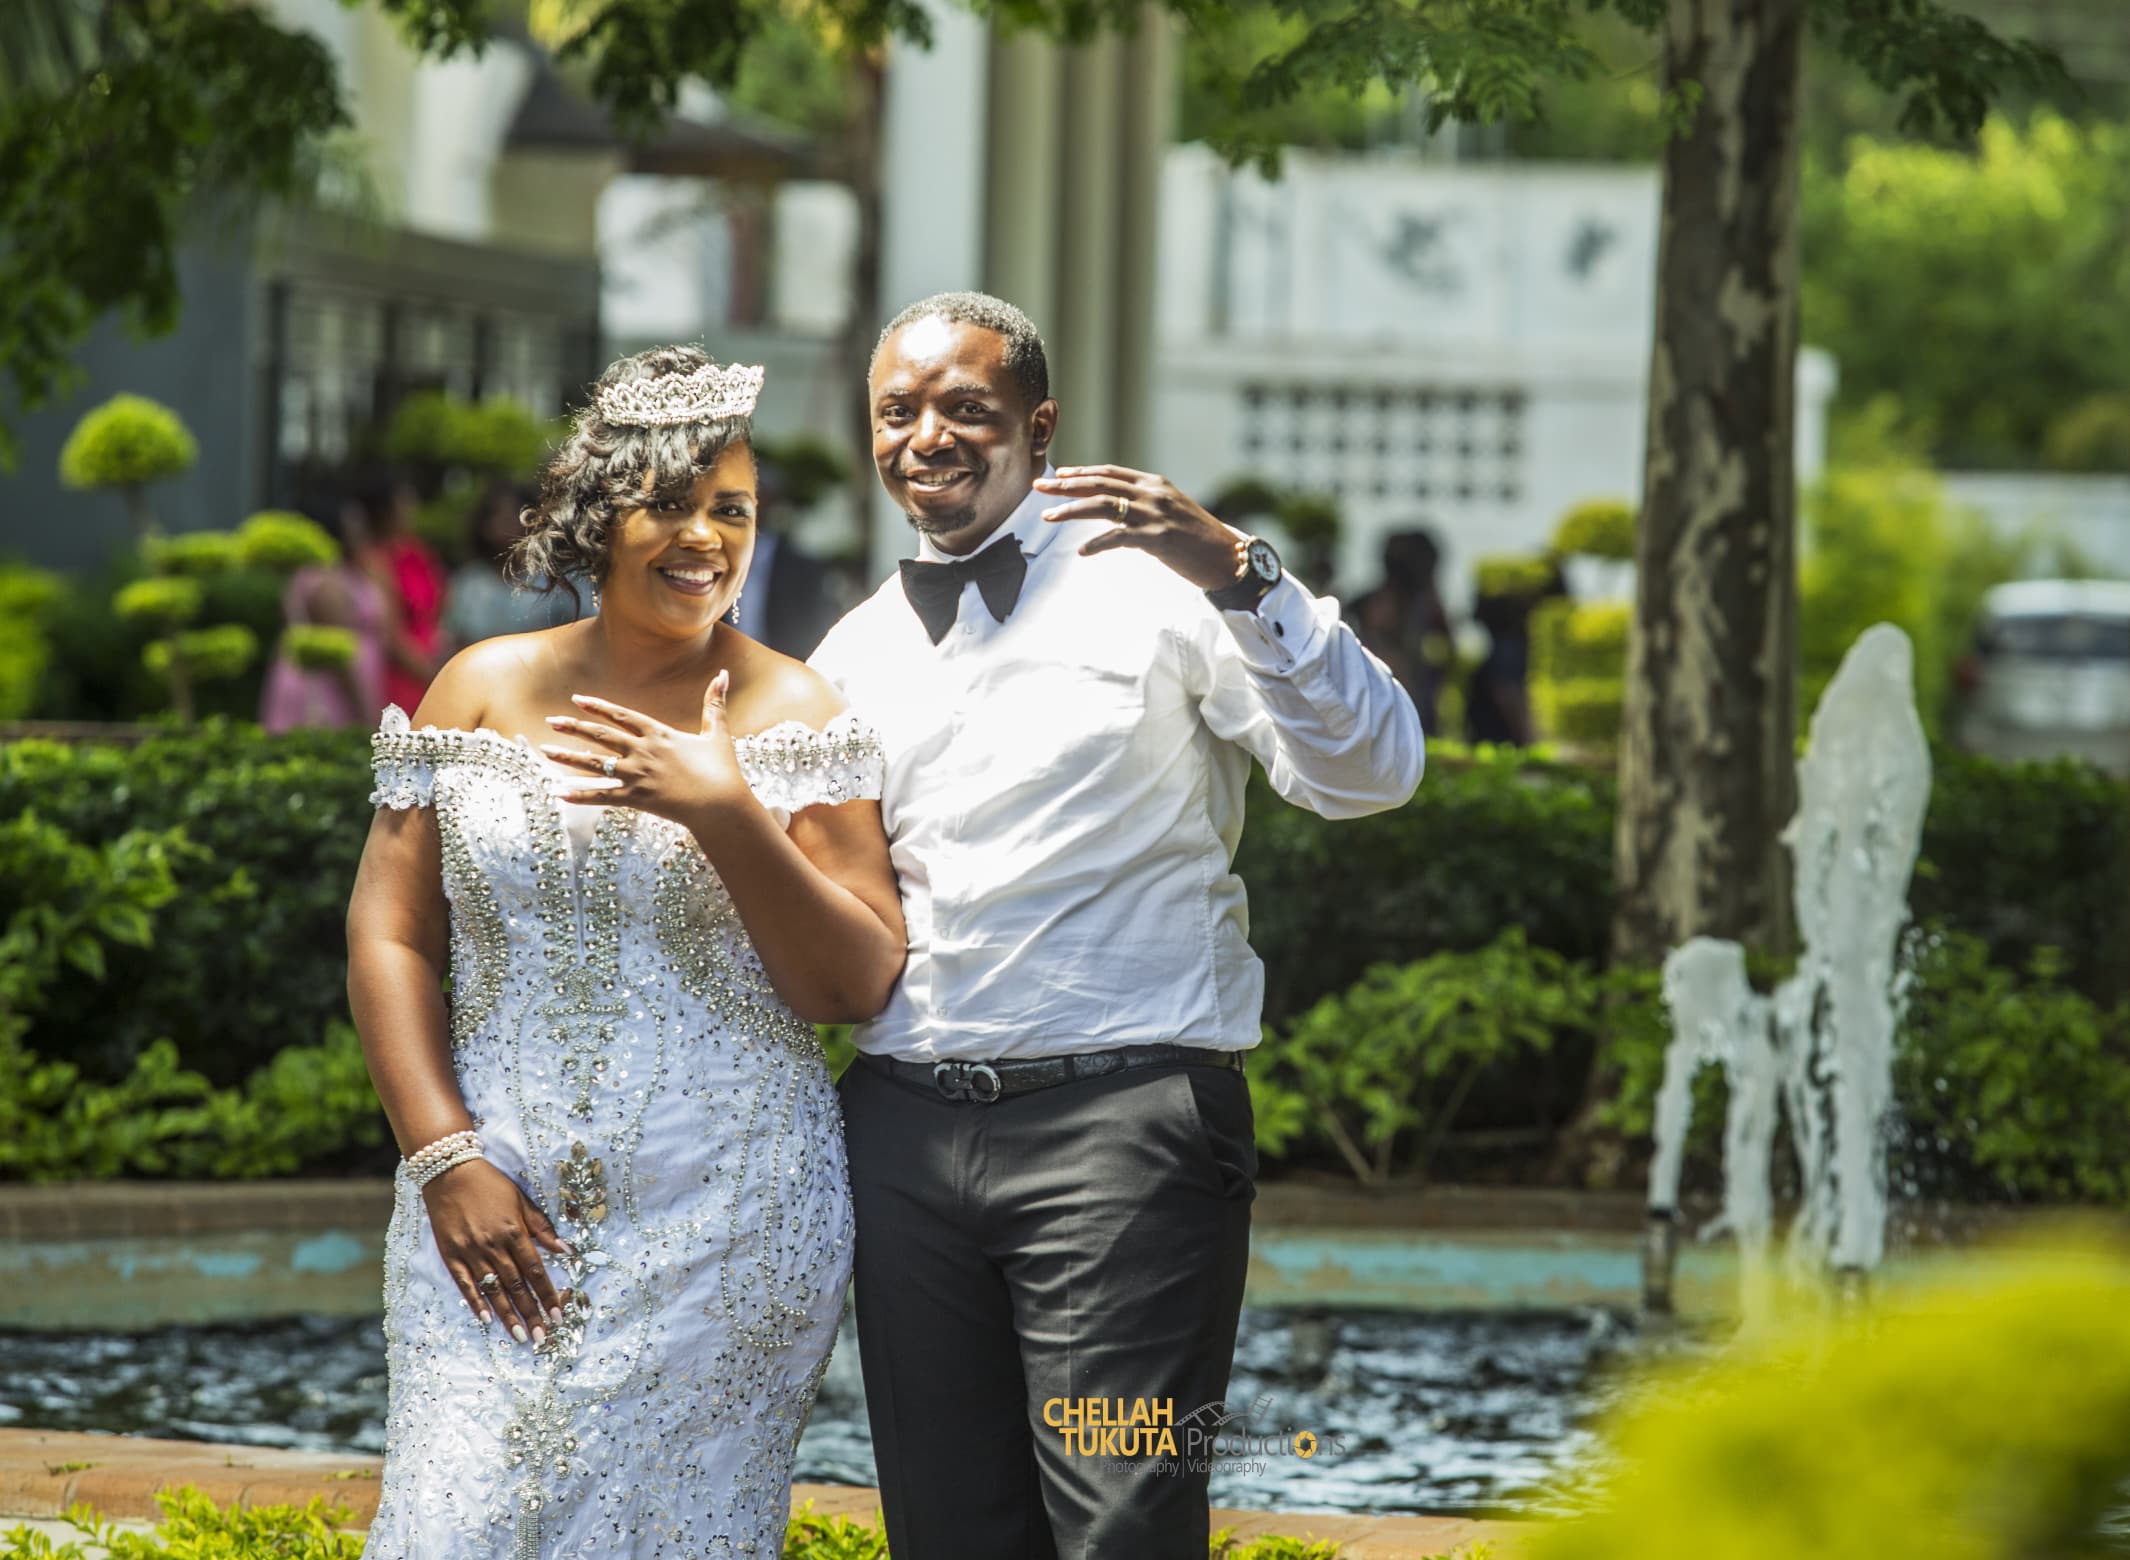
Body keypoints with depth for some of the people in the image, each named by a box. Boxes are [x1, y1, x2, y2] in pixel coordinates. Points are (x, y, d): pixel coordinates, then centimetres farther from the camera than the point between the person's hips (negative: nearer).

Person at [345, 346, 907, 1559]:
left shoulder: (794, 717, 1)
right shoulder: (484, 689, 8)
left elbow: (860, 986, -4)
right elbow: (390, 932, 6)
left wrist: (725, 814, -17)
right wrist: (447, 1158, -5)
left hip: (724, 1229, -1)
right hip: (493, 1217, 2)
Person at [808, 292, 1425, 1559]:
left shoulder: (1149, 584, 0)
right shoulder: (856, 654, 17)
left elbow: (1371, 772, -13)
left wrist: (1241, 578, -24)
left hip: (1121, 1123, -6)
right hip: (905, 1132, 6)